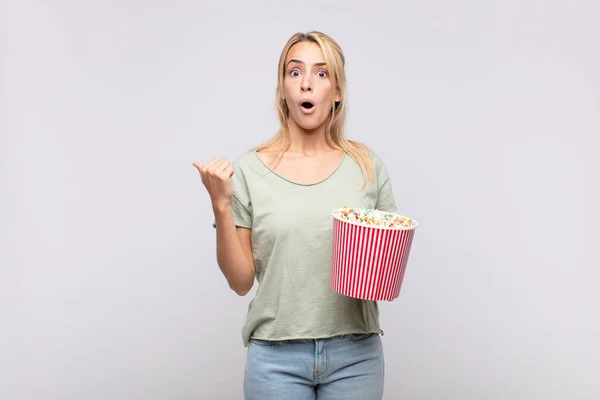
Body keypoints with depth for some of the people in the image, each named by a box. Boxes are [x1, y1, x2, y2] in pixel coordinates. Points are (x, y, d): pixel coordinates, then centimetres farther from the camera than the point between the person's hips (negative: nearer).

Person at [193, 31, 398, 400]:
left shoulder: (367, 165, 0)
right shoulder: (249, 169, -4)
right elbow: (241, 281, -2)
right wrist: (221, 205, -13)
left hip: (355, 355, 2)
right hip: (277, 356, -1)